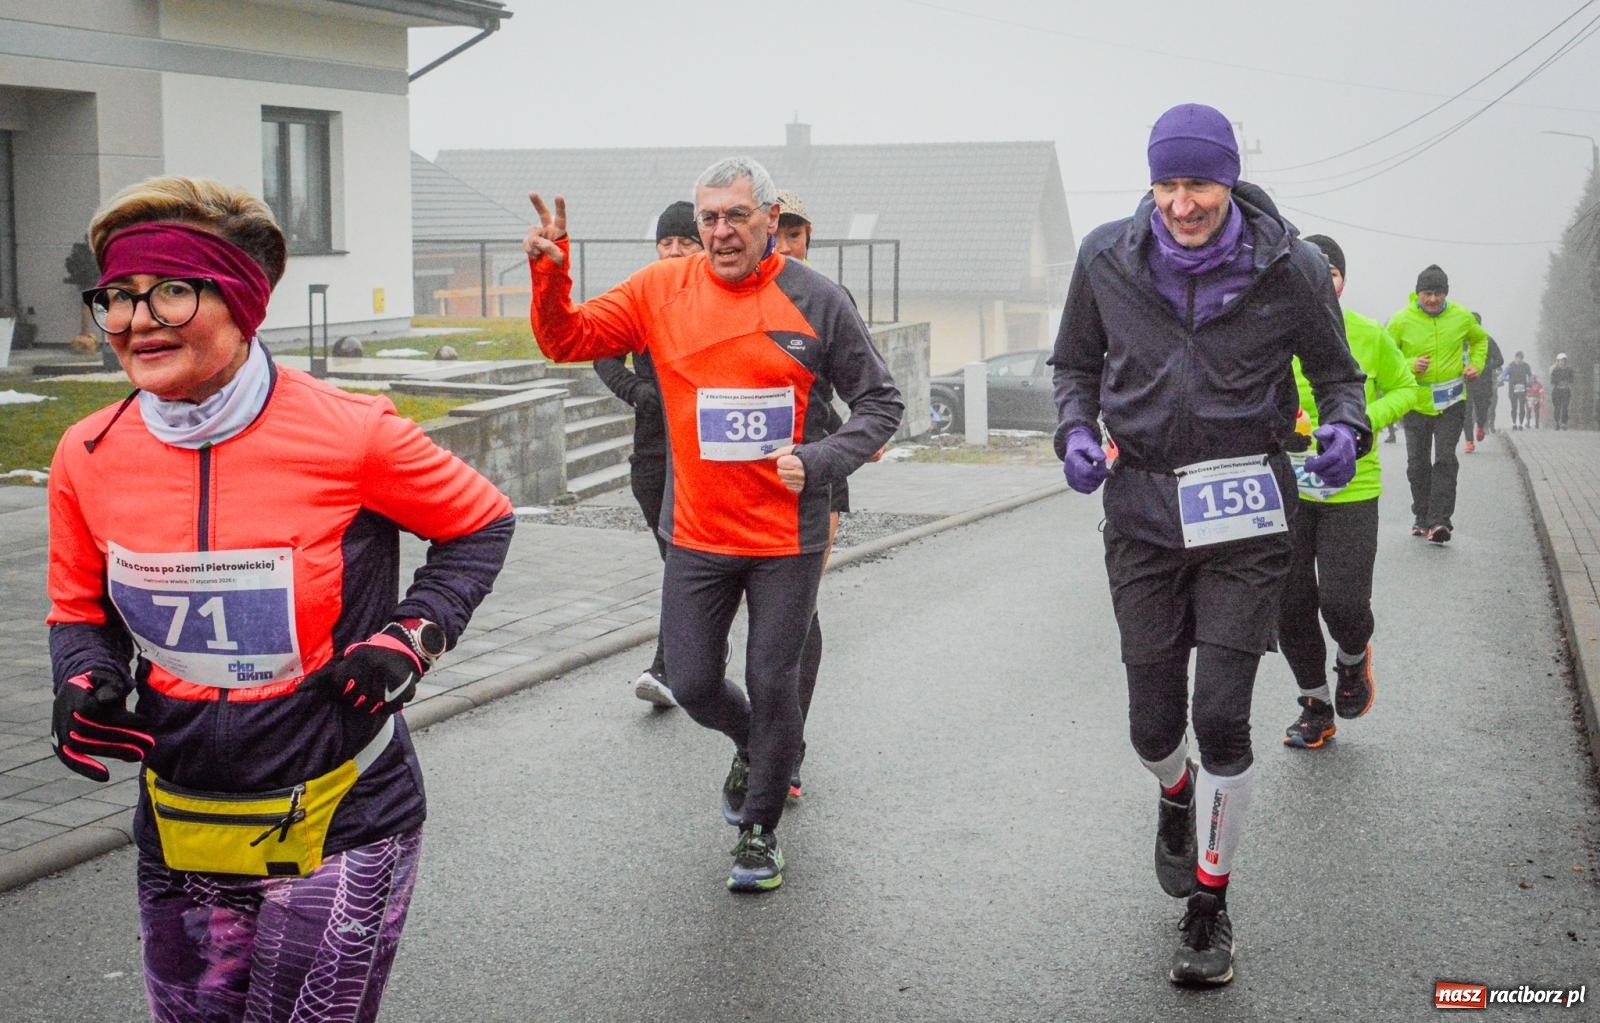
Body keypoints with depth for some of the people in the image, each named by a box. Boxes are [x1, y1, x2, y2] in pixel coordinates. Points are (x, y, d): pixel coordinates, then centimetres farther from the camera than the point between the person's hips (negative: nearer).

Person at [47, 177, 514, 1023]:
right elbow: (81, 609, 13)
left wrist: (410, 638, -11)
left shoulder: (349, 435, -16)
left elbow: (481, 524, 1)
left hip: (339, 829, -4)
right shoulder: (88, 456, -3)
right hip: (179, 837, 4)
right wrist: (84, 683, -7)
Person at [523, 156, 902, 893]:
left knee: (772, 683, 5)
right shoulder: (663, 289, -1)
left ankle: (759, 827, 27)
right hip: (697, 535, 2)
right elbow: (566, 340, 3)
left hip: (786, 535, -2)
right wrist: (549, 274, -15)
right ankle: (752, 746, 42)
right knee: (692, 684, 7)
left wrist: (818, 462, -16)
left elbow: (880, 402, -1)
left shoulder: (814, 300, -7)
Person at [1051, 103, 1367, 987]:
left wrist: (1347, 428, -14)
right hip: (1144, 507, 2)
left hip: (1245, 512, -2)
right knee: (1152, 726, 6)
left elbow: (1335, 369, 8)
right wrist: (1075, 431, -7)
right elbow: (1075, 362, 13)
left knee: (1221, 720, -6)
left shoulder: (1285, 266, -5)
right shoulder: (1108, 258, -1)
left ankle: (1209, 904, 15)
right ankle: (1176, 794, 46)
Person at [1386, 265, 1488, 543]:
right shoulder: (1401, 321, -8)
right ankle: (1421, 517, 23)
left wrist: (1477, 364, 2)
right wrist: (1410, 365, -18)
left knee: (1445, 460, -9)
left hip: (1451, 402, 0)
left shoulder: (1461, 317, -2)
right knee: (1418, 464, 8)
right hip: (1416, 403, 0)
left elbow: (1480, 339, 19)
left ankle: (1440, 520, -10)